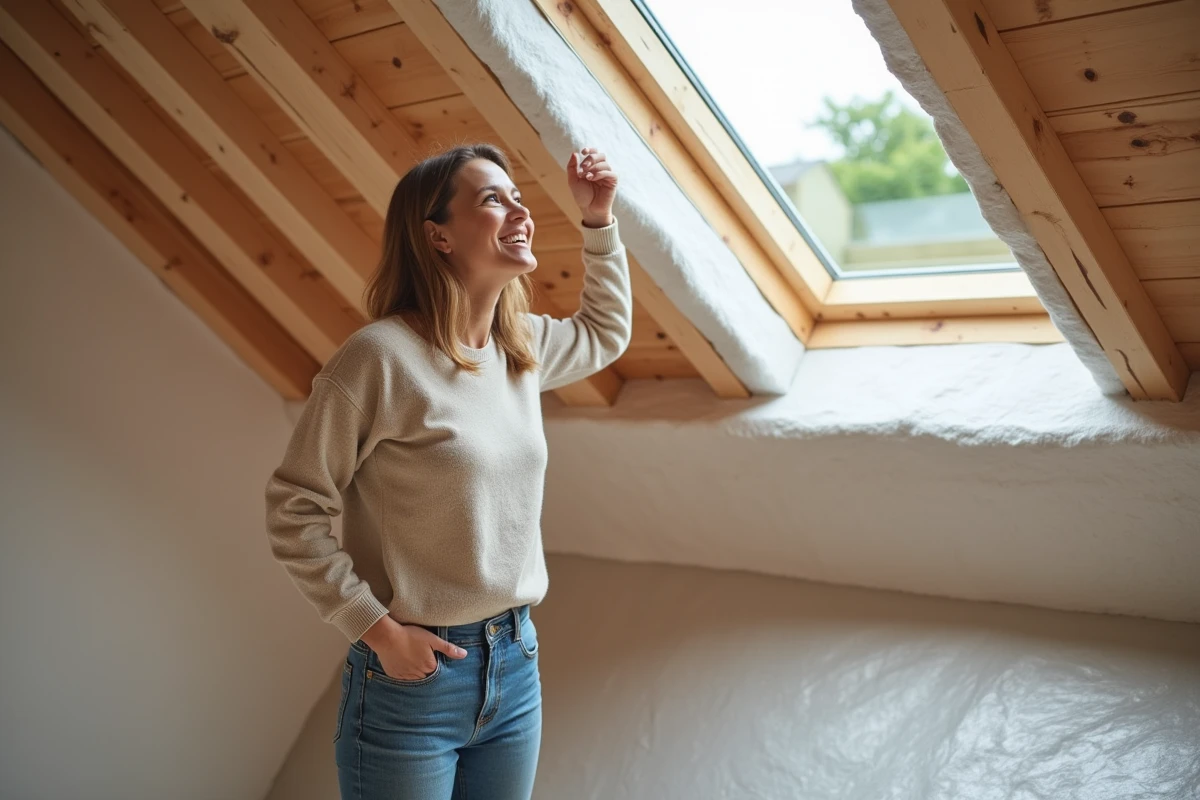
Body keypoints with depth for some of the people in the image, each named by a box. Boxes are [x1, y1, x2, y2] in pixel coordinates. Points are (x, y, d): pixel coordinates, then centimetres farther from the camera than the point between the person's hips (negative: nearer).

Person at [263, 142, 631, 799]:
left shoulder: (524, 344, 4)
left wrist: (598, 219, 15)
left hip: (516, 664, 6)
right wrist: (378, 629, -15)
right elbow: (293, 510, -13)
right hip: (411, 674, -6)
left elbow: (606, 332, 26)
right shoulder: (382, 356, -16)